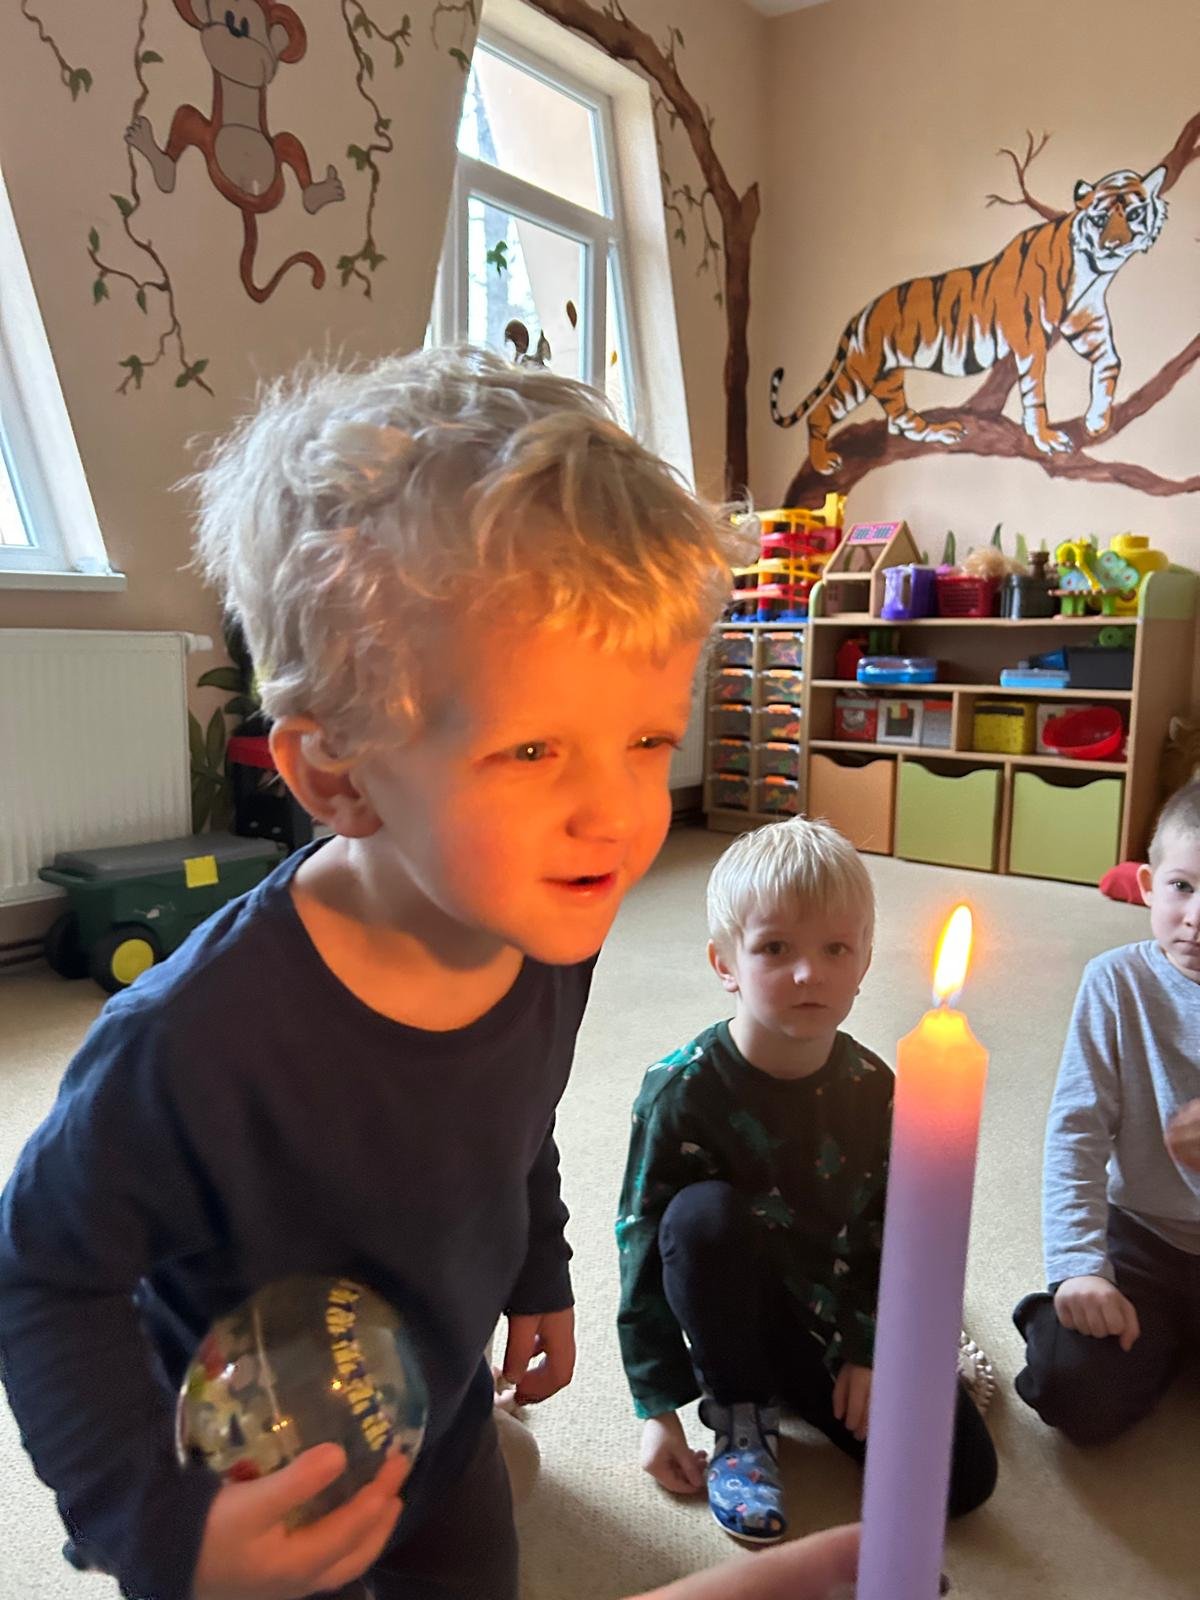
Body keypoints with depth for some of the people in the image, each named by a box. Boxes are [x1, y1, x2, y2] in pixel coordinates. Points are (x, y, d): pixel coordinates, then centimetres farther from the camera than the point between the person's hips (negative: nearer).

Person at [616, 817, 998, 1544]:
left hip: (836, 1314, 3)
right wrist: (658, 1408, -12)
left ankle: (792, 1386, 13)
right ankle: (741, 1415, -10)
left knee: (965, 1474, -10)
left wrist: (872, 1347, -6)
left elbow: (889, 1224, 1)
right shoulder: (683, 1091, -23)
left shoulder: (871, 1087, -11)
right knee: (704, 1211, -34)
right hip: (729, 1309, -2)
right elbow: (645, 1245, -15)